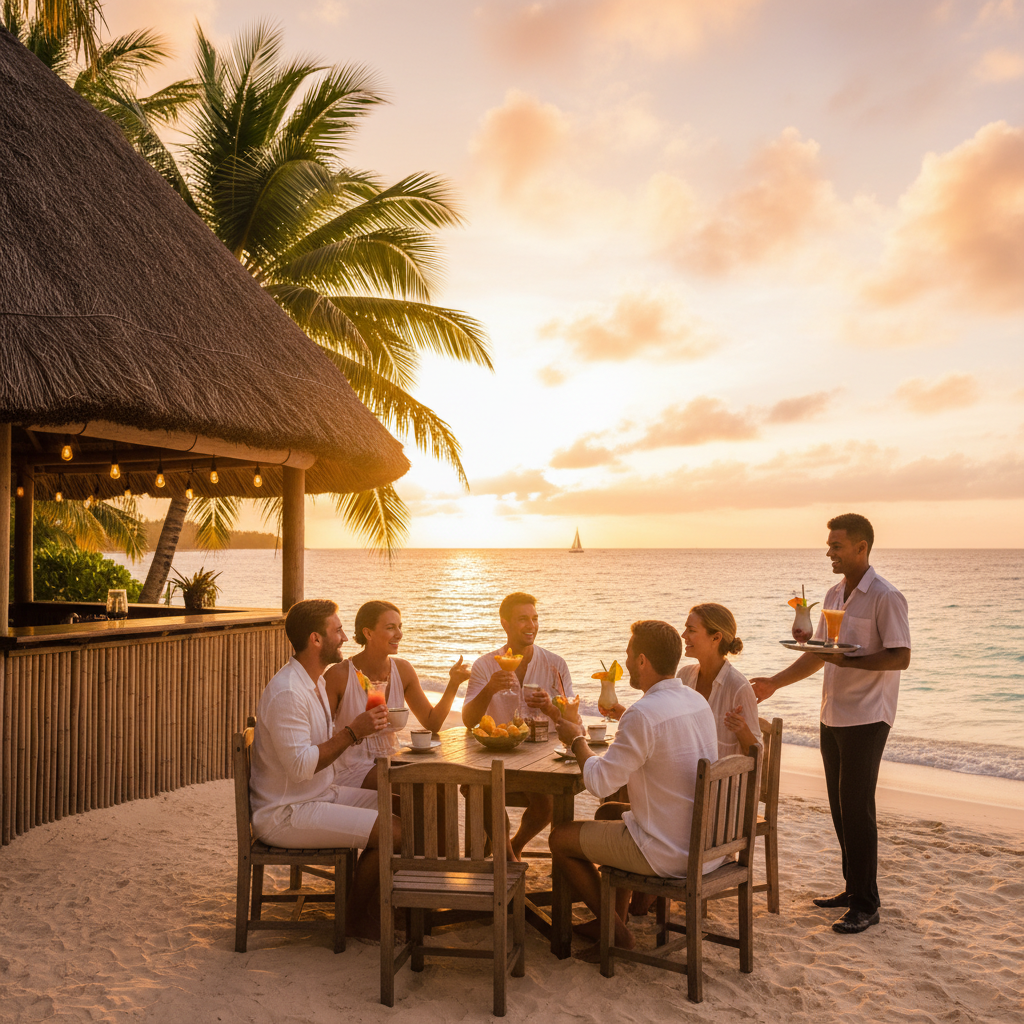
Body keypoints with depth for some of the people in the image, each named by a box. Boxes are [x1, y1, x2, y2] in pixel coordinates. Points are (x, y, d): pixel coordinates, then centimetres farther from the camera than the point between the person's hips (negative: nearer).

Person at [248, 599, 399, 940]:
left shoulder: (315, 682, 11)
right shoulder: (286, 693, -22)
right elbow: (300, 766, -27)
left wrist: (360, 729, 4)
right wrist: (353, 732, -23)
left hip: (319, 794, 10)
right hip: (284, 815, -10)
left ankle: (372, 904, 16)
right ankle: (356, 918, 3)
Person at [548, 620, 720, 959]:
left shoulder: (644, 713, -24)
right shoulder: (698, 701, 3)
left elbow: (599, 782, -19)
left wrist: (577, 740, -2)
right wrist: (623, 715, 29)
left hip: (671, 855, -9)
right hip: (709, 845, 9)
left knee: (561, 838, 8)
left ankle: (616, 931, 18)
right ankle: (617, 918, 37)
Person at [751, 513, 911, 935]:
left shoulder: (885, 597, -12)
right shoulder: (834, 595, 13)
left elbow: (900, 657, -17)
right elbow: (817, 655, 18)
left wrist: (846, 660, -25)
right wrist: (774, 683, 11)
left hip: (866, 718, -8)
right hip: (833, 716, 8)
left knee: (857, 809, -5)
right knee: (840, 807, 13)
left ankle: (866, 904, 5)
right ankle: (853, 888, 25)